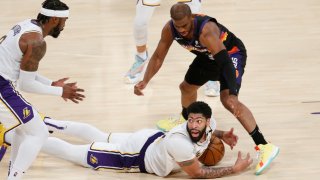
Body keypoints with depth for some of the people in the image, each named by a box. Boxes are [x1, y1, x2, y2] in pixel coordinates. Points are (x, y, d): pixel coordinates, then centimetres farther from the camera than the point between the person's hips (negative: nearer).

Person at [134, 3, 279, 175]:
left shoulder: (206, 30, -40)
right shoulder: (169, 29, -21)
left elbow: (225, 61, -45)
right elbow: (158, 57, -7)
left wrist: (232, 94, -55)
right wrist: (145, 81, -21)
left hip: (232, 53, -8)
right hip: (209, 56, 8)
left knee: (227, 99, -26)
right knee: (187, 87, 22)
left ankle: (264, 147, -29)